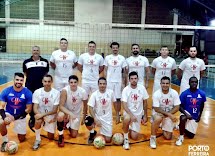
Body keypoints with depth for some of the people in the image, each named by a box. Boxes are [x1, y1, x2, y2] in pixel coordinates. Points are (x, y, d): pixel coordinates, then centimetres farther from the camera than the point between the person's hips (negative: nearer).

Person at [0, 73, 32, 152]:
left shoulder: (27, 93, -18)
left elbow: (28, 109, -13)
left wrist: (15, 117, -22)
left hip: (21, 116, 0)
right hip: (8, 114, 0)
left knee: (22, 139, 5)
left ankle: (21, 132, 42)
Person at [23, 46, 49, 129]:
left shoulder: (45, 61, 3)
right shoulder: (26, 62, 1)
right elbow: (25, 73, 11)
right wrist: (31, 79, 5)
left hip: (42, 86, 0)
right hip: (30, 86, 0)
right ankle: (32, 119, 26)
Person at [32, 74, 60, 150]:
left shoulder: (56, 92, -15)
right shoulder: (37, 92, -12)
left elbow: (55, 110, -15)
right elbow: (35, 108, -14)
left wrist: (43, 114, -28)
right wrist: (44, 118, -28)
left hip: (51, 116, 1)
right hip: (40, 114, 0)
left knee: (50, 137, 5)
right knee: (38, 121, -35)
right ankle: (37, 140, -11)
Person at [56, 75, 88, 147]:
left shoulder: (83, 92, -20)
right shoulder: (65, 90, -26)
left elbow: (85, 106, -3)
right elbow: (61, 106, -27)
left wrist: (84, 118, 3)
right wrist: (70, 114, -42)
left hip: (76, 114, 2)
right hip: (66, 112, -2)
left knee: (74, 135, 4)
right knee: (60, 116, -38)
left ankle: (69, 125, 40)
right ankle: (61, 136, -10)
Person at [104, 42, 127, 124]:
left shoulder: (122, 58, 2)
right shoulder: (107, 57, 3)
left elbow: (125, 70, 4)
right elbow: (105, 70, 5)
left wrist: (125, 80, 0)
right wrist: (105, 80, -2)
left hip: (118, 81, 0)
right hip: (109, 81, 0)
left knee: (118, 98, 4)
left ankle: (118, 115, 16)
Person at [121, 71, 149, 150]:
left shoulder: (142, 88, -6)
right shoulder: (126, 90, -13)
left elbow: (145, 102, 4)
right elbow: (124, 105, -19)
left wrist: (145, 115, 5)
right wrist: (131, 115, -32)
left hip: (138, 114, 2)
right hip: (128, 112, -2)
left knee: (134, 137, -6)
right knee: (127, 119, -39)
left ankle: (131, 129, 31)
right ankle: (126, 139, -15)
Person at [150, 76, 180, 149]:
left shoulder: (174, 93, -13)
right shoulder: (156, 94, -19)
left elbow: (177, 108, -11)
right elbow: (156, 109, -19)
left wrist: (167, 115, -21)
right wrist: (169, 114, -27)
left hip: (170, 114, 3)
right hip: (158, 113, -2)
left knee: (168, 137, 0)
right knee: (158, 118, -40)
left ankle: (163, 128, 35)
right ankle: (153, 138, -18)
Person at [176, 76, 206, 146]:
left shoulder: (202, 94, -11)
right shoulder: (184, 93, -18)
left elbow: (202, 106, 7)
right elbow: (180, 106, -14)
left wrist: (199, 116, 3)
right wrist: (186, 114, -29)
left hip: (195, 117, 3)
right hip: (186, 113, -3)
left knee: (191, 136, 7)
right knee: (183, 119, -40)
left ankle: (183, 128, 40)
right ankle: (181, 137, -18)